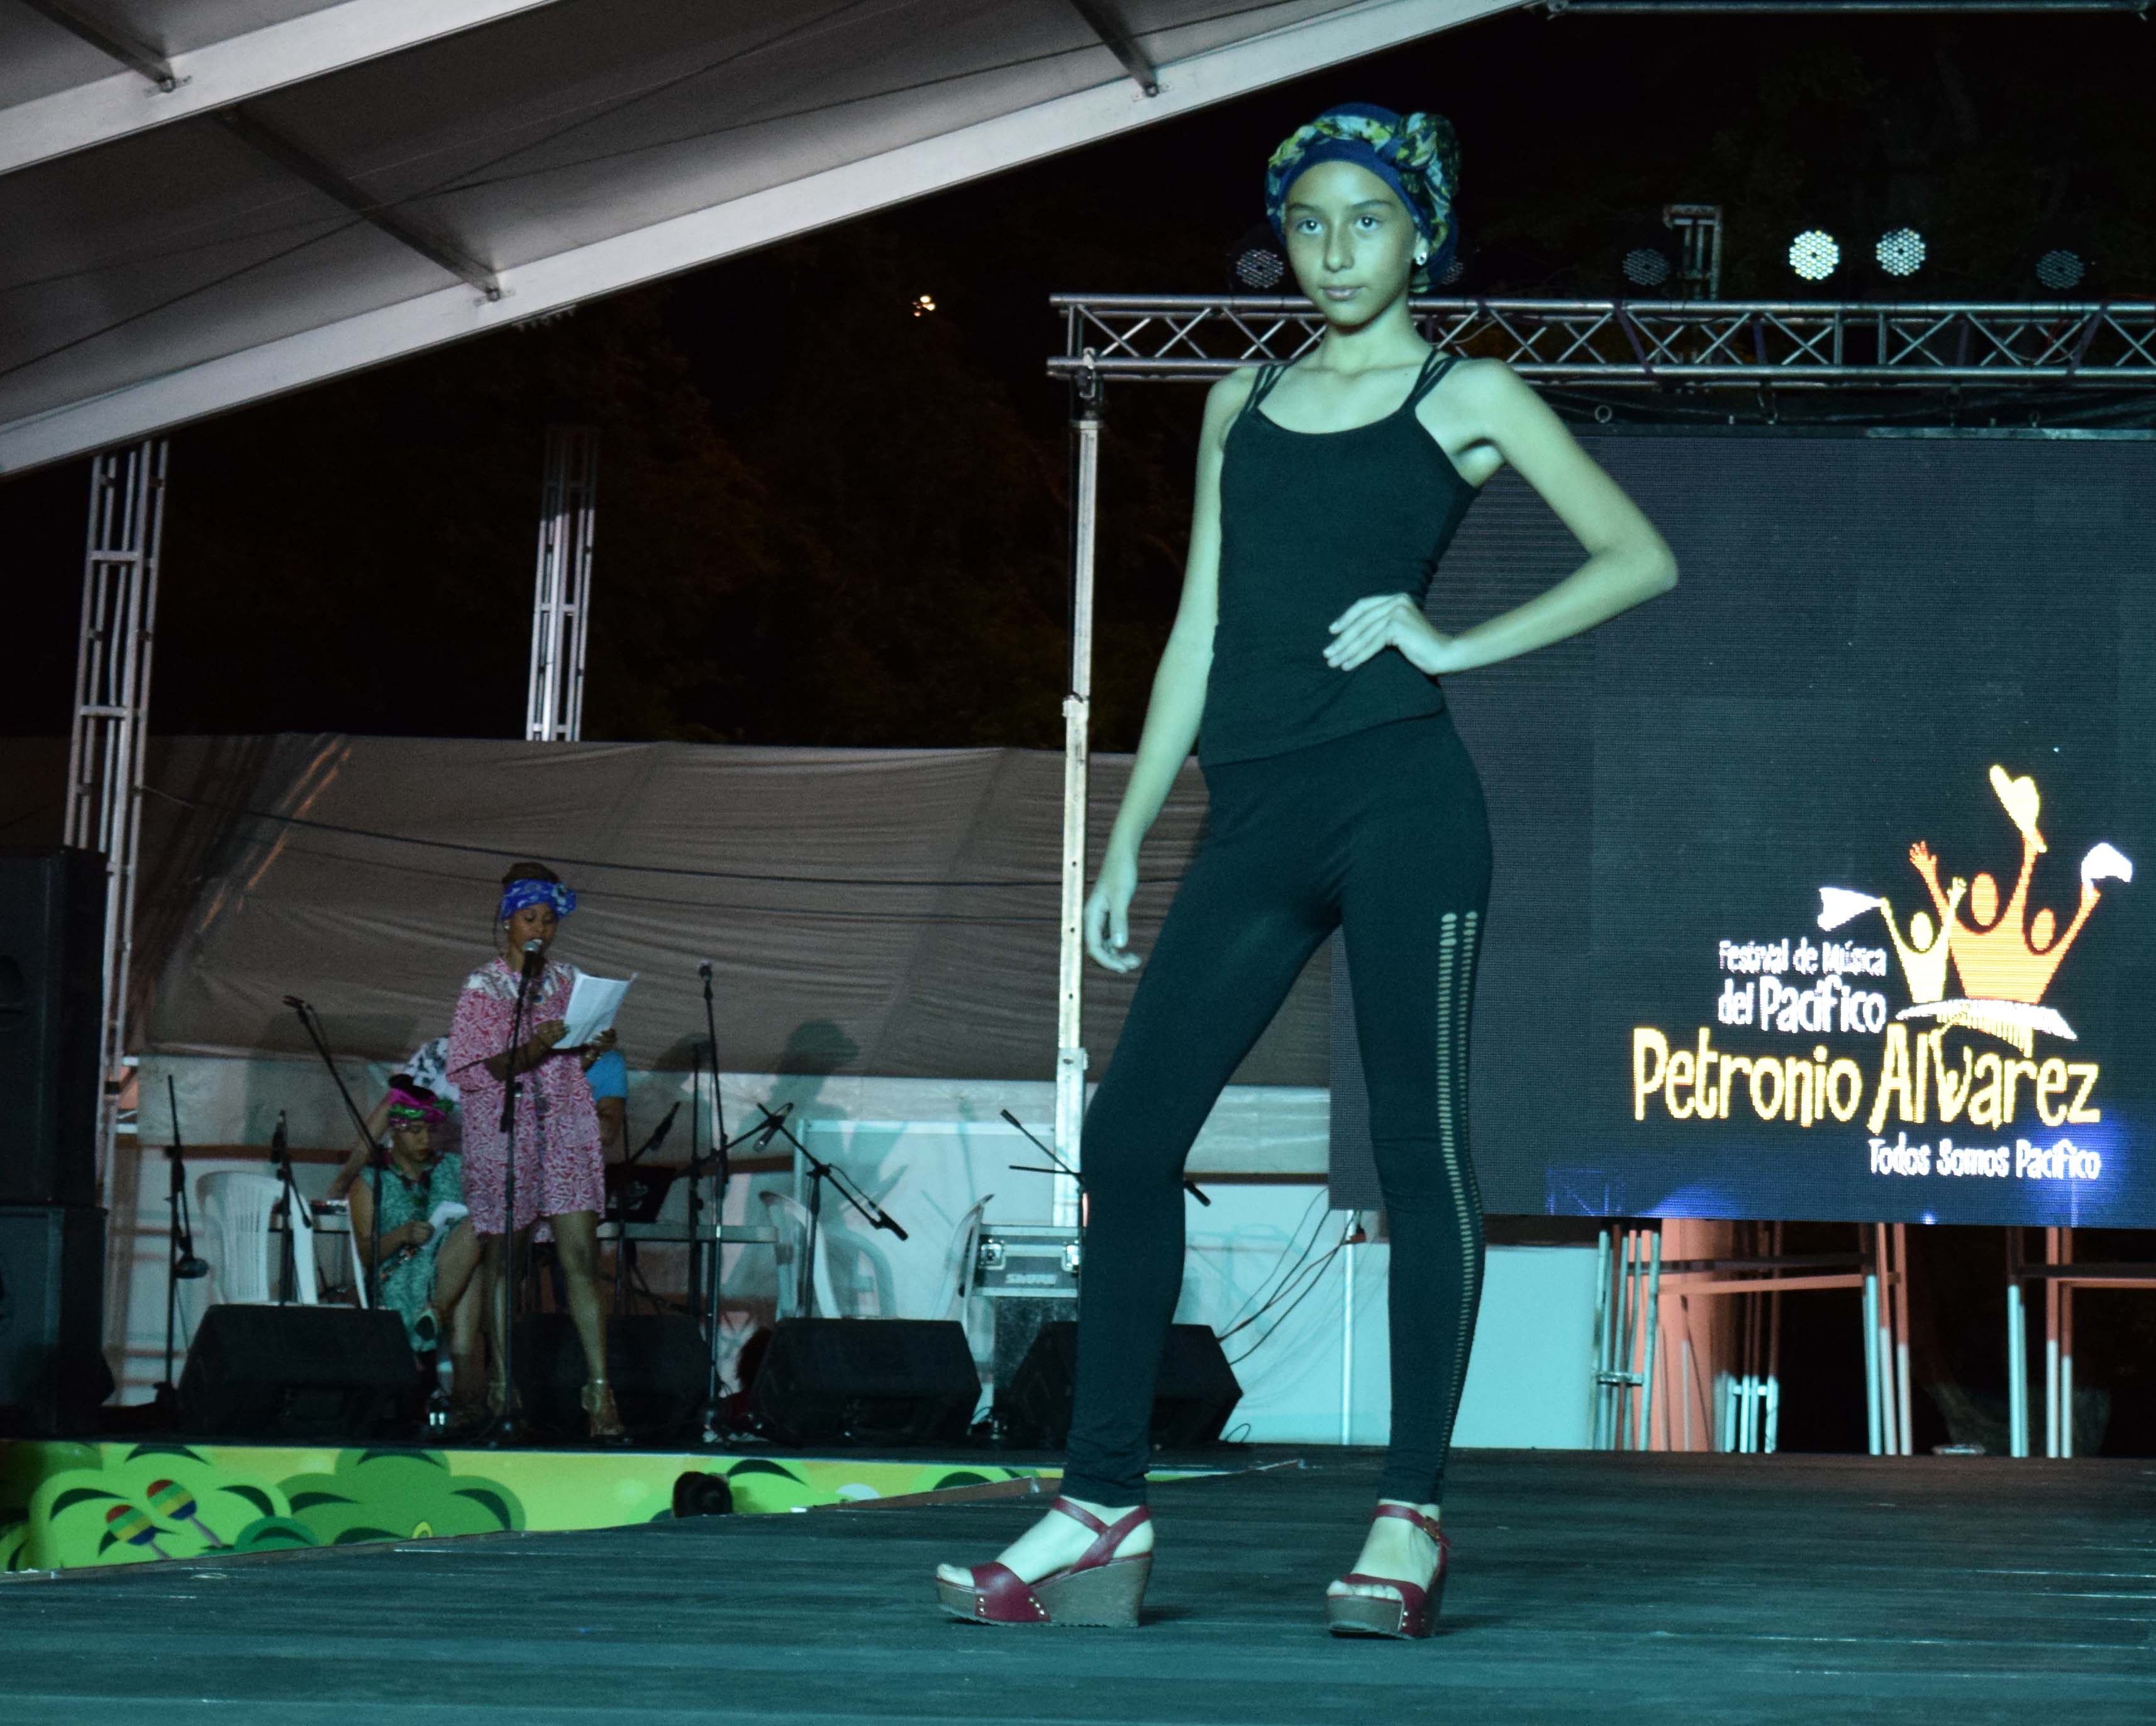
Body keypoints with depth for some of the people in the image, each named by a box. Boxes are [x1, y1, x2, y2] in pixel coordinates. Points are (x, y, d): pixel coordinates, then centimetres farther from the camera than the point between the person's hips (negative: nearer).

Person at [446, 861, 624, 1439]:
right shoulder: (482, 986, 0)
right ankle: (501, 1386, 15)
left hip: (566, 1128, 2)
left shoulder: (567, 980, 11)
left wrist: (598, 1044, -3)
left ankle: (600, 1390, -13)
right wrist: (528, 1052, -21)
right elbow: (468, 1072, -6)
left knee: (581, 1256, -8)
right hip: (502, 1130, -2)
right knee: (503, 1259, 5)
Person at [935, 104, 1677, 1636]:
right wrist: (1128, 840, 14)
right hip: (1256, 825, 5)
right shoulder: (1243, 404, 20)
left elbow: (1642, 557, 2)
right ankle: (1102, 1513, 2)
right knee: (1130, 1133, -3)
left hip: (1400, 802, -4)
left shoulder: (1467, 397, 8)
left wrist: (1455, 645, -6)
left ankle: (1411, 1519, 3)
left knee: (1417, 1146, -3)